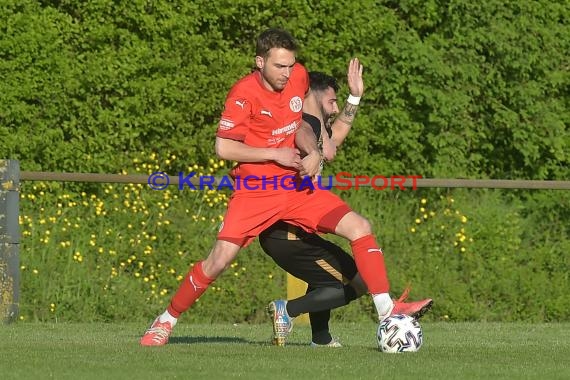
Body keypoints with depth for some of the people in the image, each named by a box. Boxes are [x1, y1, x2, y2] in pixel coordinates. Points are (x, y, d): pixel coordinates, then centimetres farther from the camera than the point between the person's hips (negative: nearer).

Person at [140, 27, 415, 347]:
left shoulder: (299, 77, 2)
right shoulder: (245, 93, -14)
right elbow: (224, 147, -13)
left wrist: (312, 152, -2)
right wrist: (275, 154, -15)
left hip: (297, 187, 4)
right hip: (255, 191, -4)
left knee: (360, 227, -12)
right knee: (219, 260, -13)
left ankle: (387, 313, -11)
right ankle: (168, 320, 9)